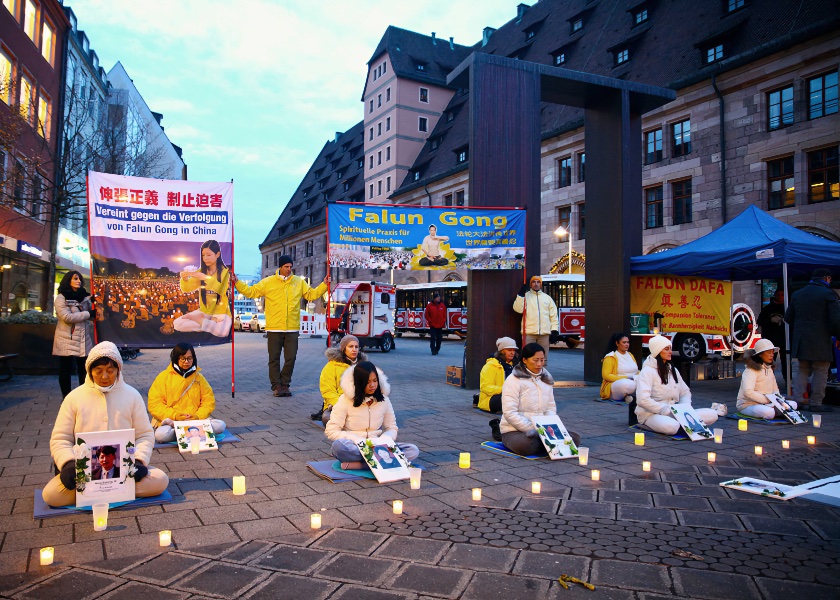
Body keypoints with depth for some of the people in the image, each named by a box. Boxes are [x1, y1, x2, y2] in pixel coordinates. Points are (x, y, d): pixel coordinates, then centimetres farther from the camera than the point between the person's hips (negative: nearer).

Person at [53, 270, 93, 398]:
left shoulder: (83, 296, 11)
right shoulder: (61, 298, -6)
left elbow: (91, 311, 19)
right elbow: (67, 317, -19)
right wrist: (88, 314, -16)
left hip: (83, 340, 5)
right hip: (67, 340, -5)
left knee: (84, 369, 8)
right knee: (66, 370, 4)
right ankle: (66, 398, 13)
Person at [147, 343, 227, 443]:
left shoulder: (198, 377, 11)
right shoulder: (164, 376, 4)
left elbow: (209, 401, 8)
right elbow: (154, 404, -2)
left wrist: (198, 416, -11)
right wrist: (174, 415, -16)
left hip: (195, 420, 3)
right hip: (170, 419, -3)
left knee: (220, 425, -25)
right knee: (160, 434, -37)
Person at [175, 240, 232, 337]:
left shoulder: (224, 271, -6)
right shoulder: (201, 271, 6)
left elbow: (220, 289, -22)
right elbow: (186, 289, 1)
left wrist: (205, 278, -35)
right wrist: (185, 279, -21)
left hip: (220, 312, -4)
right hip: (204, 311, 4)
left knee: (222, 332, -35)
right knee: (177, 324, -14)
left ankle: (199, 320, -5)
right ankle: (212, 324, -5)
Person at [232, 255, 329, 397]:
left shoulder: (299, 282, 9)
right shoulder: (268, 282, 3)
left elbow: (311, 294, 15)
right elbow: (251, 291, 6)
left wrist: (324, 285, 6)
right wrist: (237, 283, -2)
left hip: (292, 329, 2)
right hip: (274, 328, -1)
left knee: (291, 358, 4)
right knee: (274, 358, 4)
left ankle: (285, 384, 19)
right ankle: (276, 386, 15)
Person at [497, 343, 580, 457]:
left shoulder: (546, 378, 12)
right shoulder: (514, 380, -9)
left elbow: (551, 407, 13)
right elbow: (509, 413, -16)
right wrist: (532, 429, -21)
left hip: (541, 429, 6)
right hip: (515, 430, -5)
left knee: (575, 439, -16)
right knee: (527, 445, -40)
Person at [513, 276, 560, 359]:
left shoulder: (547, 298, 14)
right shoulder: (525, 296, 7)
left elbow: (553, 315, 12)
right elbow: (518, 309, -7)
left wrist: (554, 331, 3)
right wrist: (521, 294, -14)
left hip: (545, 333, 2)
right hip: (529, 332, -2)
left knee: (543, 357, 7)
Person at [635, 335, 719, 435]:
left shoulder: (672, 370, 17)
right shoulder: (647, 371, -9)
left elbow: (685, 392, 22)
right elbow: (642, 400, -21)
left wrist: (685, 408, 1)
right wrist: (665, 410, -19)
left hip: (673, 413, 8)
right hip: (651, 414, -8)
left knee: (712, 414, -8)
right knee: (671, 426, -41)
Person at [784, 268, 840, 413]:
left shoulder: (797, 294, 11)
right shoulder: (828, 294, -8)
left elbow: (788, 317, 13)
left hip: (800, 341, 6)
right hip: (820, 341, -6)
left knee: (803, 371, 15)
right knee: (820, 373, 3)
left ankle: (798, 399, 8)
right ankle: (815, 404, 5)